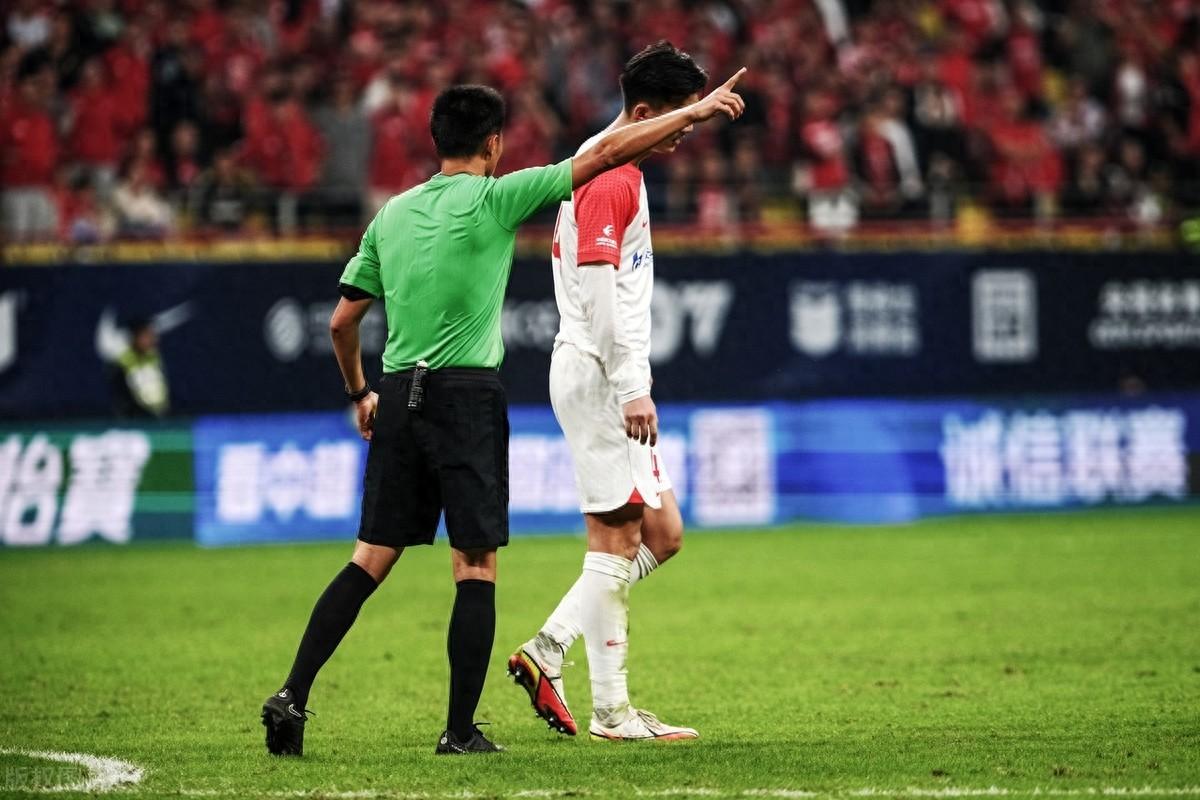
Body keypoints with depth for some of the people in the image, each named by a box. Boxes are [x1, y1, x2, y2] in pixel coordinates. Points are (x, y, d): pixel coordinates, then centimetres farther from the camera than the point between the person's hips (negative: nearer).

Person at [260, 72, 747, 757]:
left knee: (372, 559, 8)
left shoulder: (392, 214, 12)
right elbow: (607, 153, -5)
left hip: (398, 397, 5)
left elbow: (342, 322, 16)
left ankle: (293, 696, 0)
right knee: (476, 566, 0)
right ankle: (461, 731, -2)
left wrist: (360, 393, 32)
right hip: (467, 393, -5)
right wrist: (695, 112, 3)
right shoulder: (494, 198, -4)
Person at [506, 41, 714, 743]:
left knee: (661, 533, 9)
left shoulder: (621, 175, 18)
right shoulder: (611, 179, -14)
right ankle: (612, 711, -4)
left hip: (611, 380, 10)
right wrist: (632, 388, -21)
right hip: (597, 374, -10)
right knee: (617, 537, -7)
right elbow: (599, 291, -20)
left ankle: (546, 652, 9)